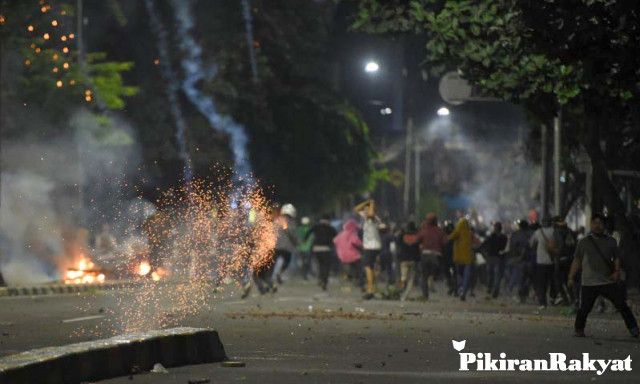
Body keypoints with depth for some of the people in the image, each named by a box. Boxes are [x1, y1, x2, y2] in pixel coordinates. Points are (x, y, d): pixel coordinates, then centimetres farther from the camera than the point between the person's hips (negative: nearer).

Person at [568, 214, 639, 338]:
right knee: (584, 308, -3)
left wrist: (617, 271, -8)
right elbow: (577, 261, 10)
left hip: (609, 281, 1)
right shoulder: (583, 243, 8)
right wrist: (571, 277, 6)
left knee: (621, 305, -2)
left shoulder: (610, 241, 10)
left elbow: (617, 258, 10)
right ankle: (579, 329, 17)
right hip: (589, 283, -1)